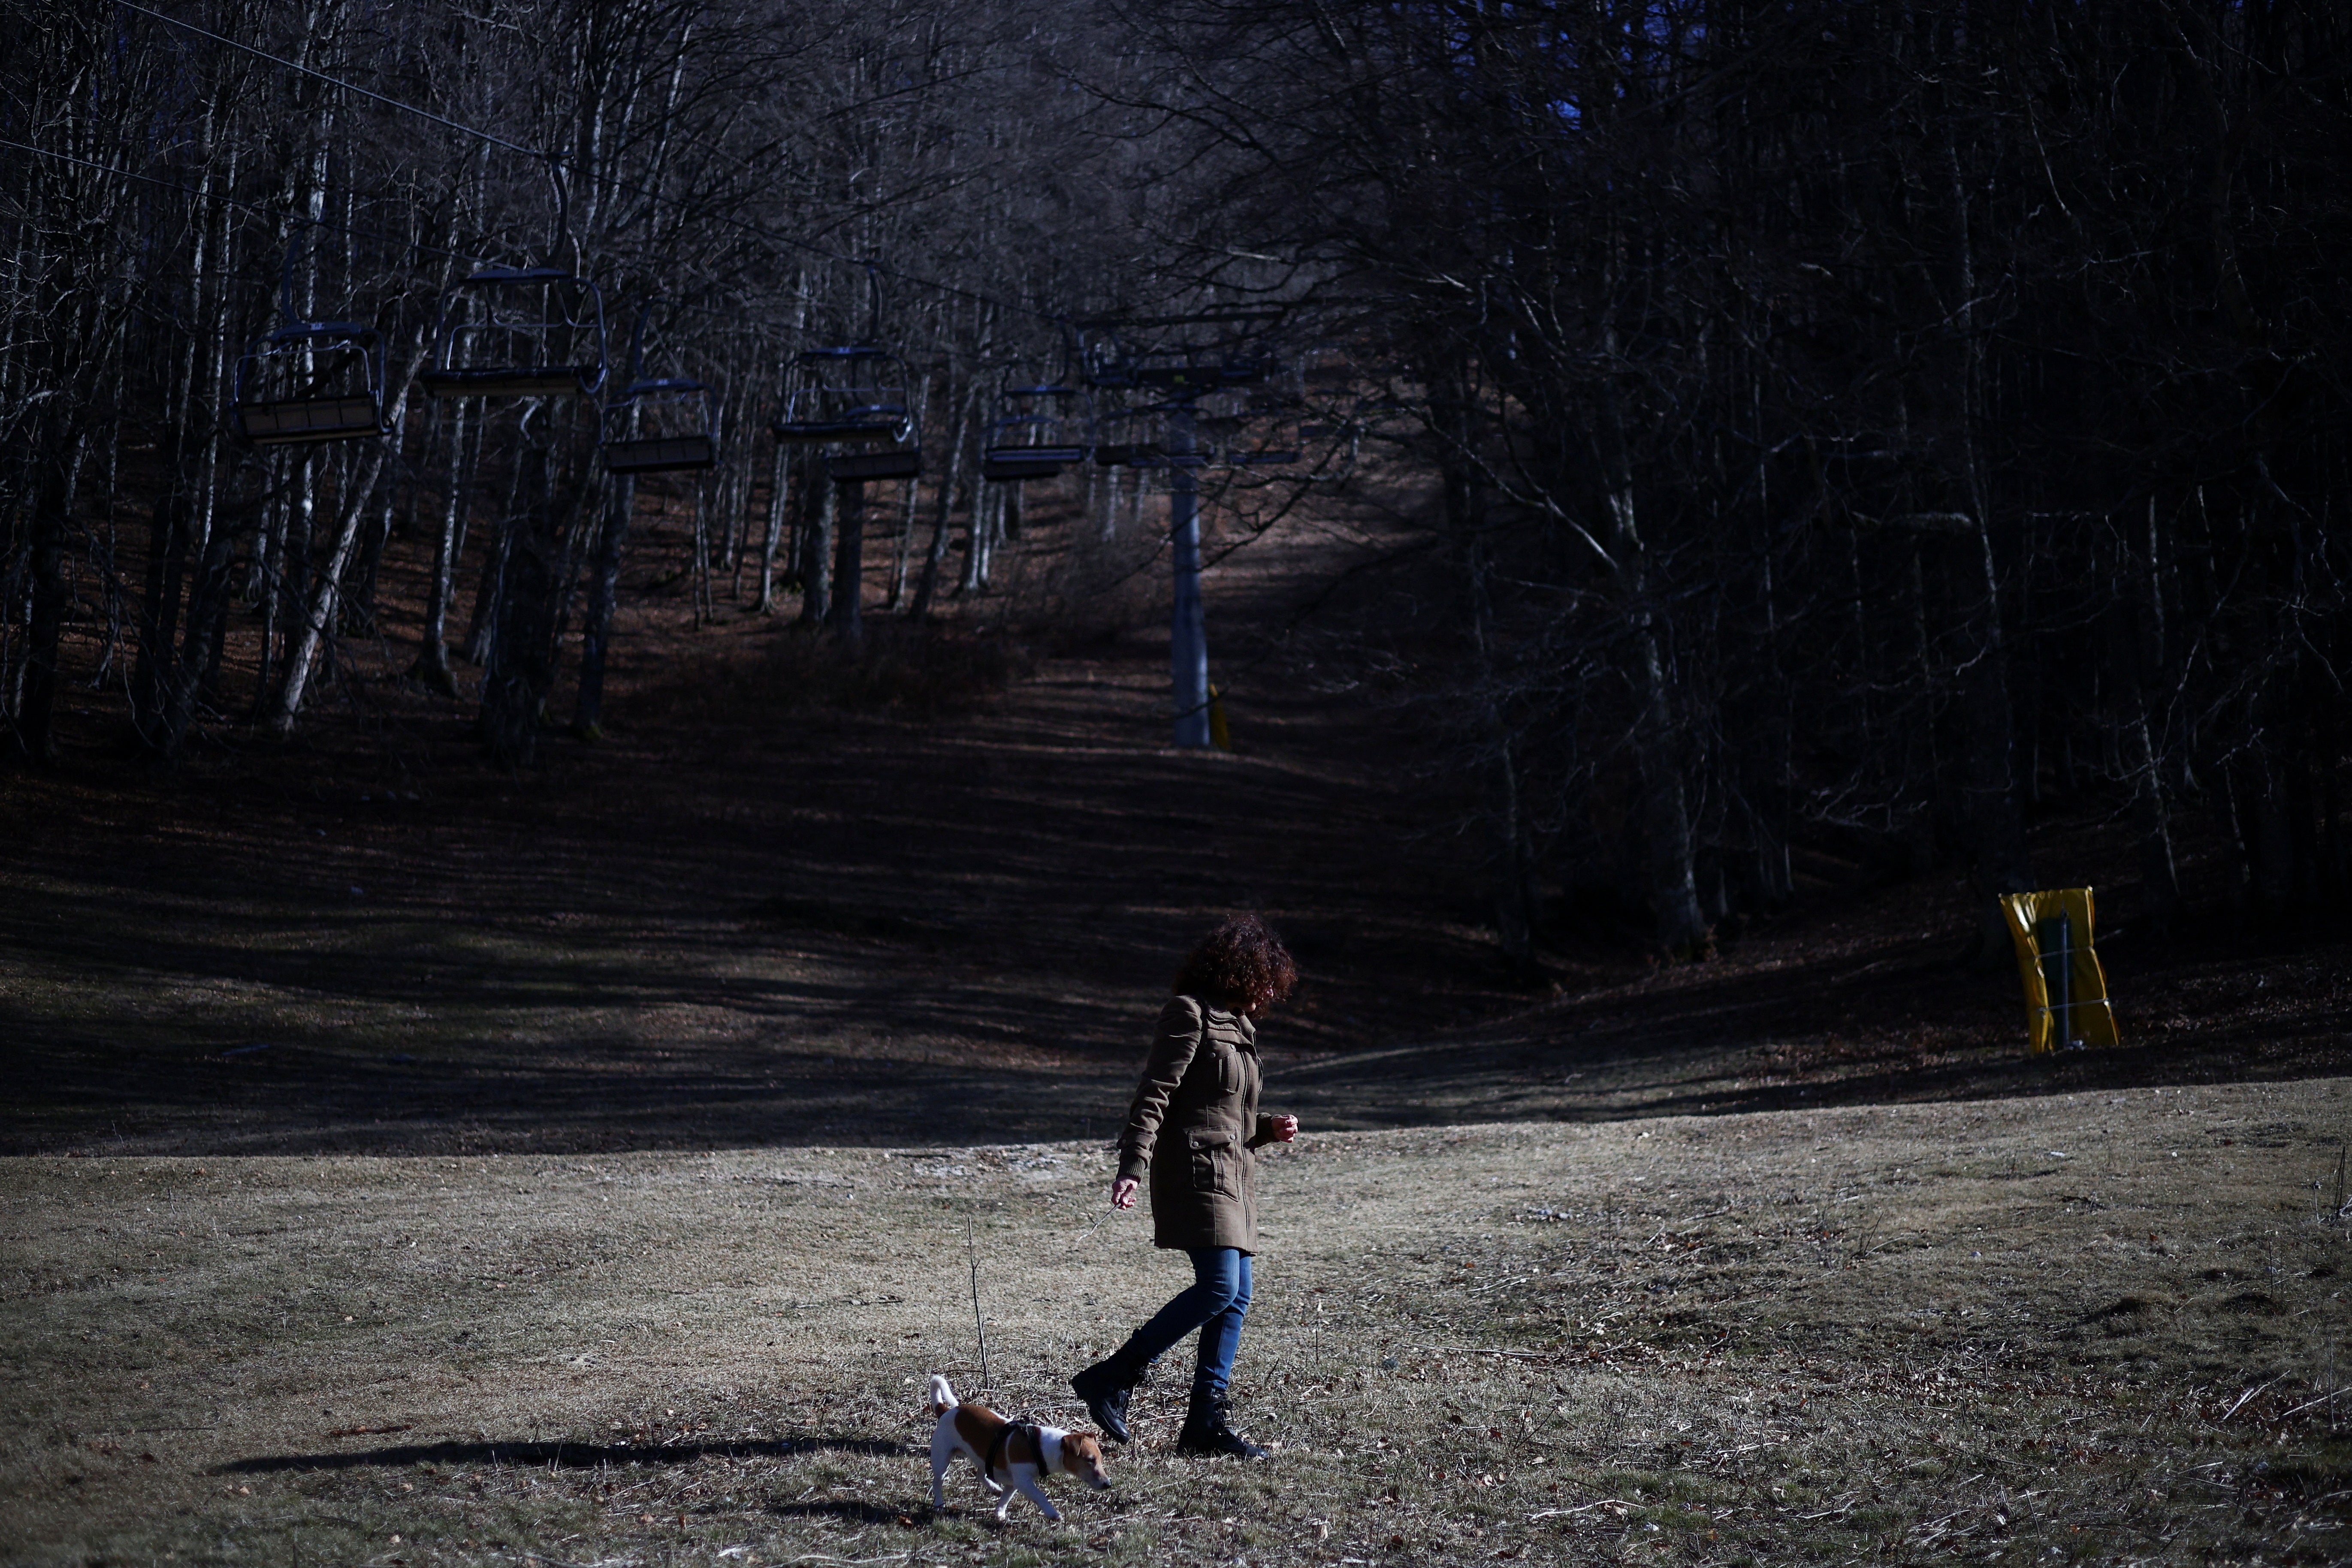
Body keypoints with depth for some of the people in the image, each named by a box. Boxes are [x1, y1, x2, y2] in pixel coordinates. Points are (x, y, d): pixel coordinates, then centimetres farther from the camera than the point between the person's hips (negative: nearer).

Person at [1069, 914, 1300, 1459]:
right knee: (1218, 1287, -19)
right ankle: (1111, 1378, -12)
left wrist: (1269, 1129, 9)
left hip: (1233, 1174, 10)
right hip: (1197, 1171, -10)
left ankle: (1206, 1421, 8)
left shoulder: (1236, 1025, 21)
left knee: (1236, 1298, 5)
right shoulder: (1189, 1014, -6)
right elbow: (1155, 1096, -14)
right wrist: (1133, 1166, -23)